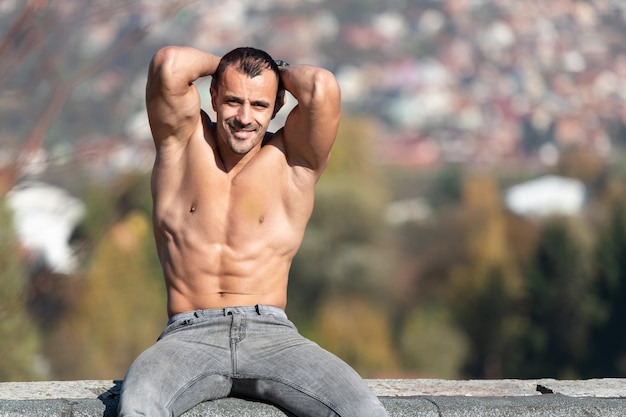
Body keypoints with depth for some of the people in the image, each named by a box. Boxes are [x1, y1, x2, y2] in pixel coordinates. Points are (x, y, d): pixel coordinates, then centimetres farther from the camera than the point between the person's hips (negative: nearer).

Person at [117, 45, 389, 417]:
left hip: (273, 336, 0)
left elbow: (323, 88, -11)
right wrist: (218, 63, 12)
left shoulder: (294, 161, 8)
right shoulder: (184, 142, 10)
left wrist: (281, 71, 10)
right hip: (190, 336, 0)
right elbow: (169, 65, -8)